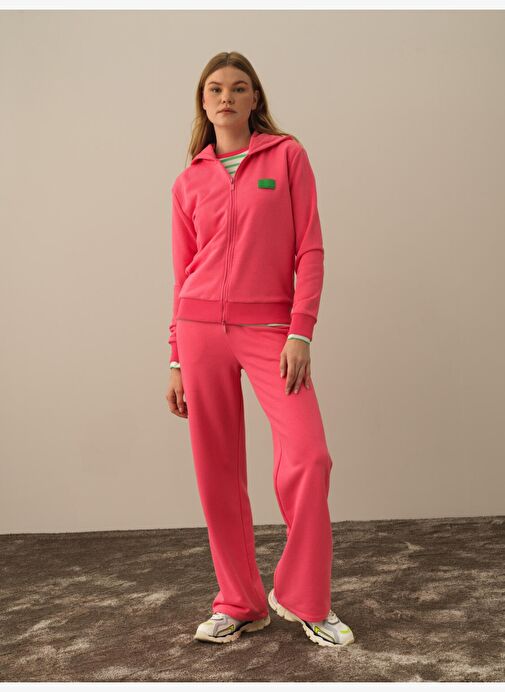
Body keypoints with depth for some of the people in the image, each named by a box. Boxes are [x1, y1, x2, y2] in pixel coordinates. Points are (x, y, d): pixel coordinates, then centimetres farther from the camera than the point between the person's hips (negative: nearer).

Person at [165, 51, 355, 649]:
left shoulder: (287, 156, 6)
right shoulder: (189, 182, 11)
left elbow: (309, 249, 0)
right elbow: (184, 273, 12)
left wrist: (301, 332, -10)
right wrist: (177, 361, 9)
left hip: (271, 328, -2)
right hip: (201, 327, 2)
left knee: (307, 456, -15)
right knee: (217, 474, 3)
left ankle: (302, 599, 5)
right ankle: (240, 604, 18)